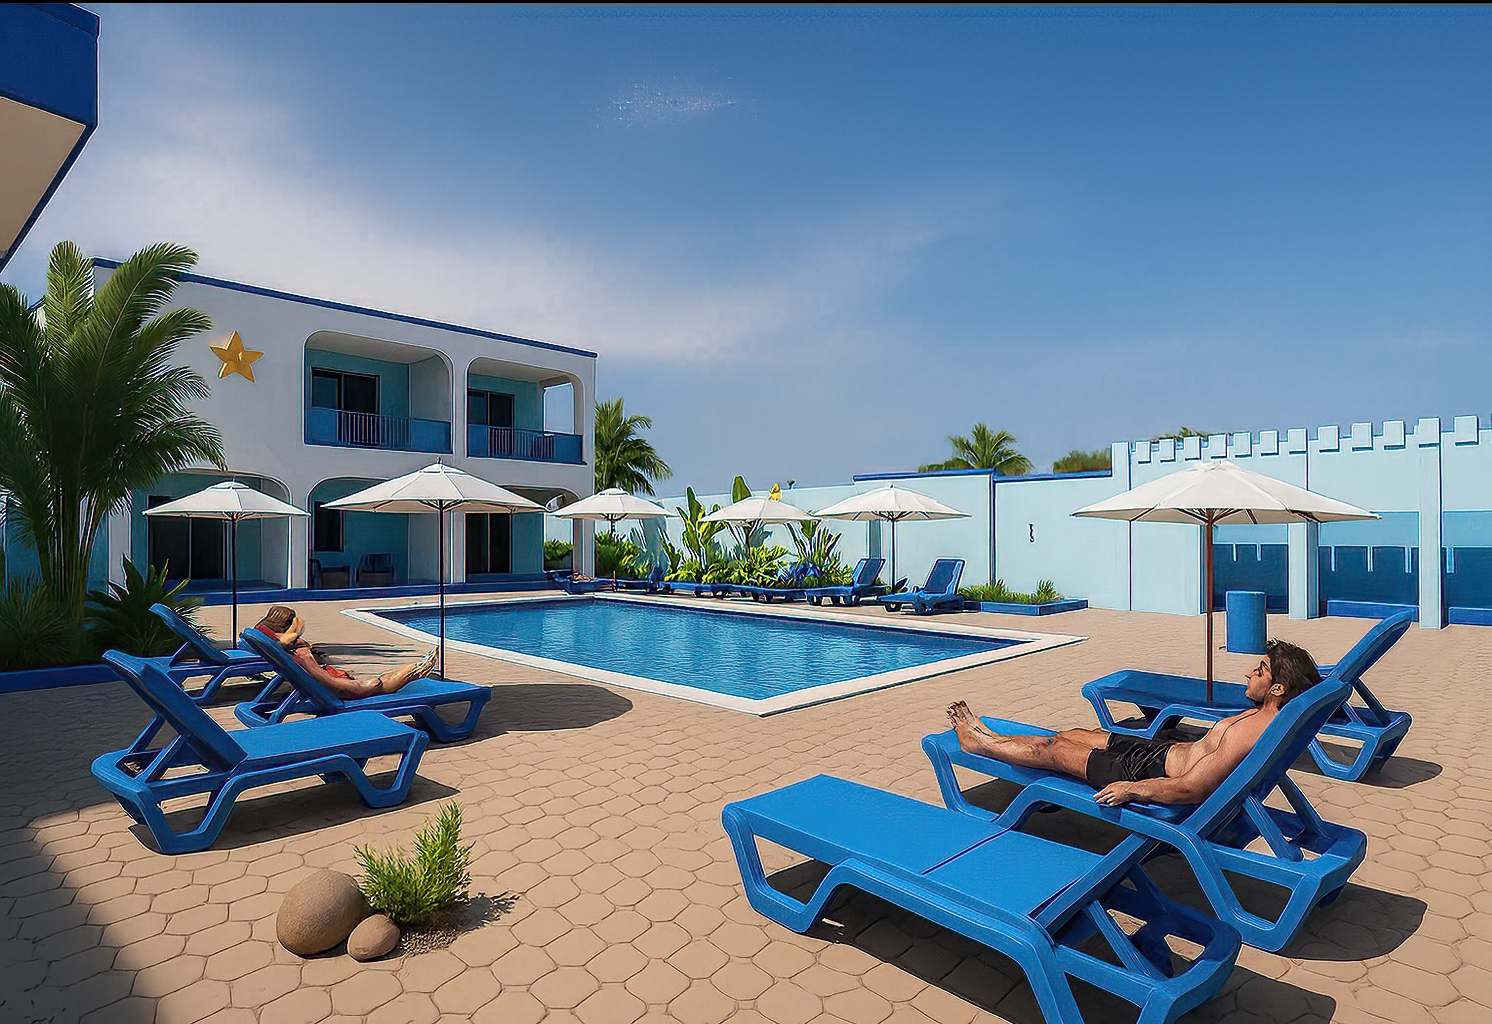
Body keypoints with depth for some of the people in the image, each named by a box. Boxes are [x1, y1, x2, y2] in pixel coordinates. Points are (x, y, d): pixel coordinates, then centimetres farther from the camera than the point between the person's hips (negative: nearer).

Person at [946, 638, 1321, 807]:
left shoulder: (1253, 734, -33)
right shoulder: (1269, 714, -4)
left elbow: (1189, 789, -34)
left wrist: (1131, 790, -23)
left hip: (1152, 772, -9)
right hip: (1164, 749, 9)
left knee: (1053, 749, 5)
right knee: (1072, 735, 19)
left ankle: (978, 743, 27)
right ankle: (992, 737, 38)